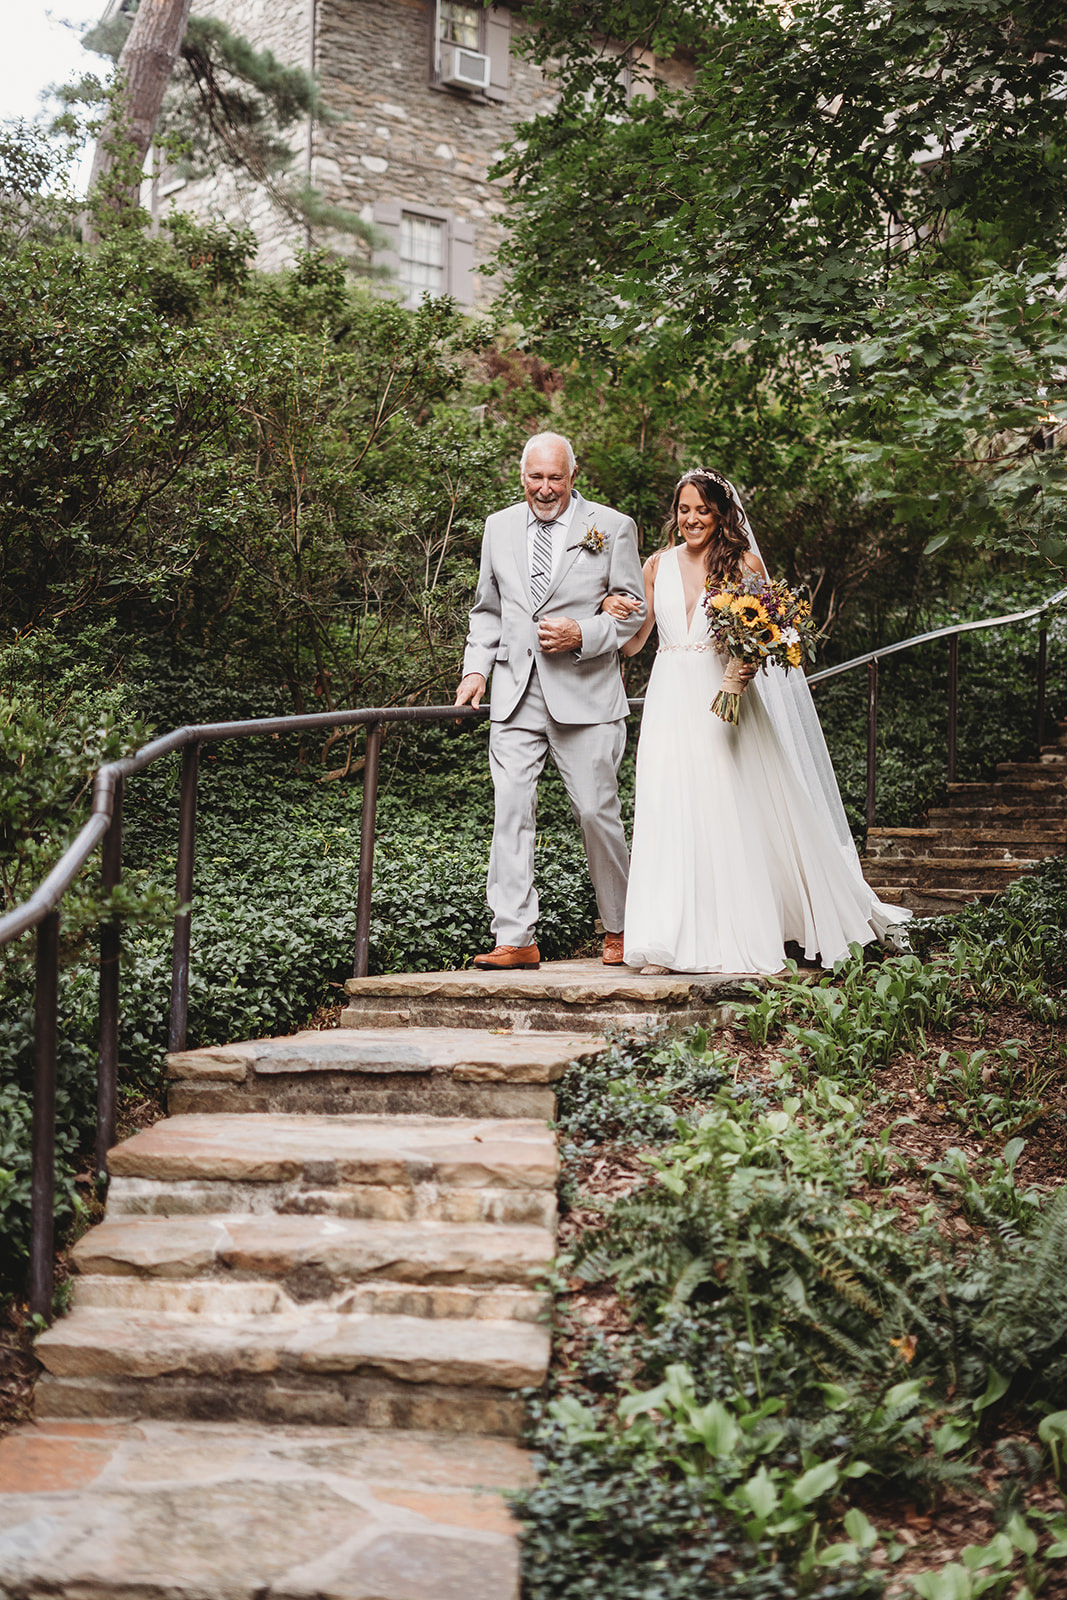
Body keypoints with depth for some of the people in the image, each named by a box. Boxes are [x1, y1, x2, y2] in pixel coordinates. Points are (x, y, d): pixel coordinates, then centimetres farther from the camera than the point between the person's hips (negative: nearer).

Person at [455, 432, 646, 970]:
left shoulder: (612, 527, 3)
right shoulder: (499, 527, 14)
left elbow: (633, 609, 4)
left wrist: (583, 634, -11)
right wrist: (475, 668, 8)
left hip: (585, 693, -3)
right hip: (515, 694, 3)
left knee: (597, 813, 1)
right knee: (511, 812, -5)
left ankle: (618, 929, 19)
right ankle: (516, 939, -2)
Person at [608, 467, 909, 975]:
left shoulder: (744, 563, 4)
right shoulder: (658, 566, 12)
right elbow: (633, 643, 12)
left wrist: (750, 660, -18)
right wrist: (613, 613, -8)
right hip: (672, 703, 2)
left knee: (734, 813, 0)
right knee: (670, 814, -5)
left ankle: (742, 934, 11)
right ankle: (670, 940, -5)